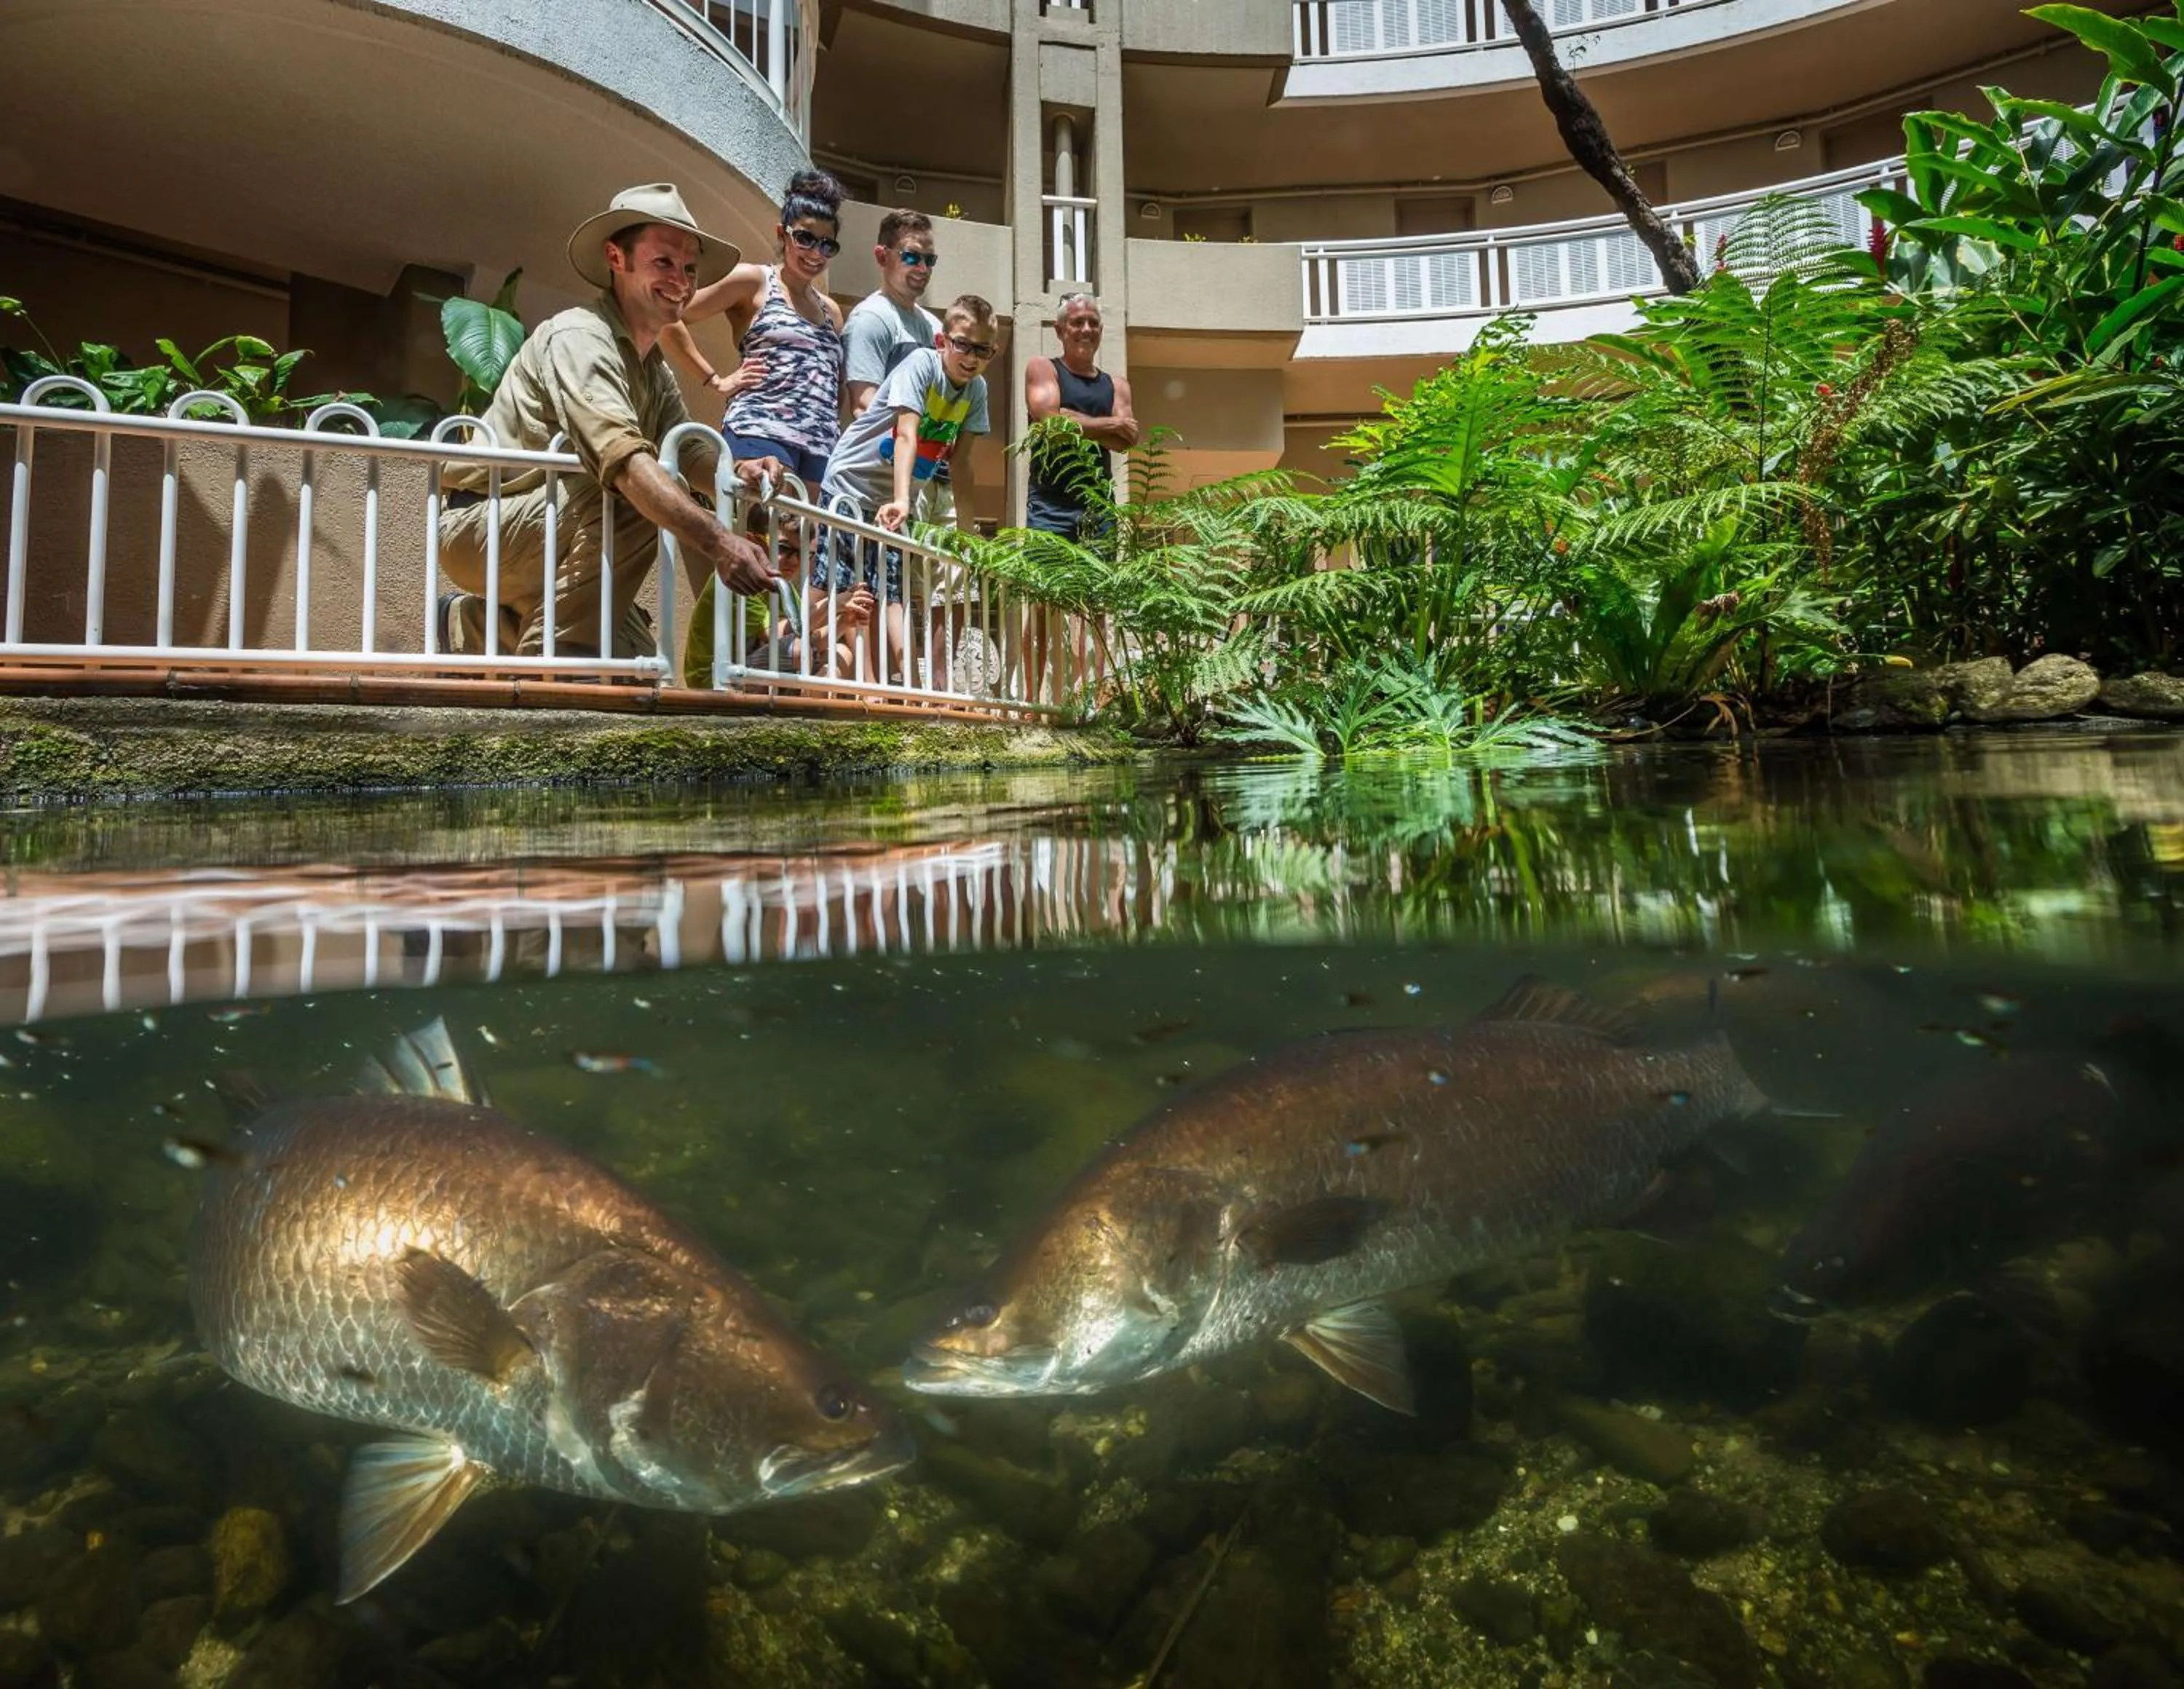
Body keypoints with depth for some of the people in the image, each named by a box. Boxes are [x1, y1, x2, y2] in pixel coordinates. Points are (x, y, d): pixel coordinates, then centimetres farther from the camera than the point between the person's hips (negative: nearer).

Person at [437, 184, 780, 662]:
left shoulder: (655, 370, 11)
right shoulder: (579, 337, -19)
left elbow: (691, 453, 2)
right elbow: (624, 459, -36)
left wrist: (737, 472, -22)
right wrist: (718, 541, -47)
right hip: (478, 526, -9)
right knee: (640, 498, -30)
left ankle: (476, 623, 21)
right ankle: (554, 648, -23)